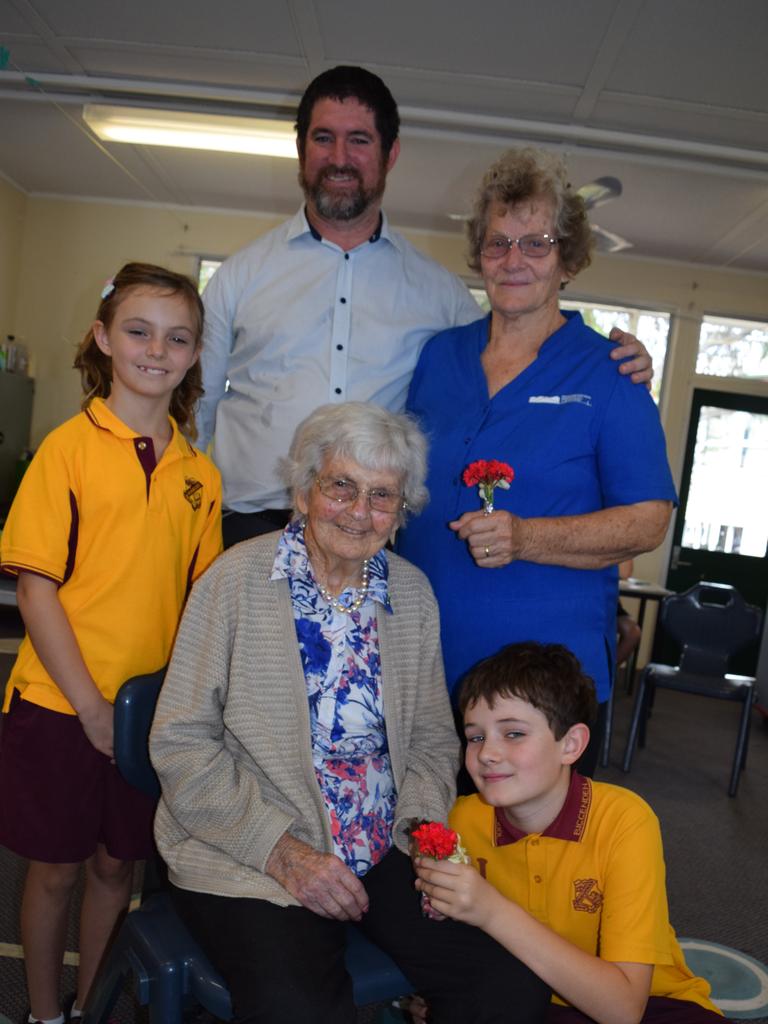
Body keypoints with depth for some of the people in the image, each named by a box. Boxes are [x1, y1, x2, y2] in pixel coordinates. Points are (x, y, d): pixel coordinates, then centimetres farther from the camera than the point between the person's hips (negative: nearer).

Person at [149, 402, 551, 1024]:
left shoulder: (412, 593, 5)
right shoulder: (239, 578, -9)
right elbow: (181, 744, -9)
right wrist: (282, 851, -16)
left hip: (386, 852, 4)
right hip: (247, 858, -4)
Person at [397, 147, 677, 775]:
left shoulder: (608, 375, -3)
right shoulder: (438, 355, 8)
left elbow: (648, 521, -8)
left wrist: (524, 539, -22)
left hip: (549, 673, -3)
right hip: (422, 659, 4)